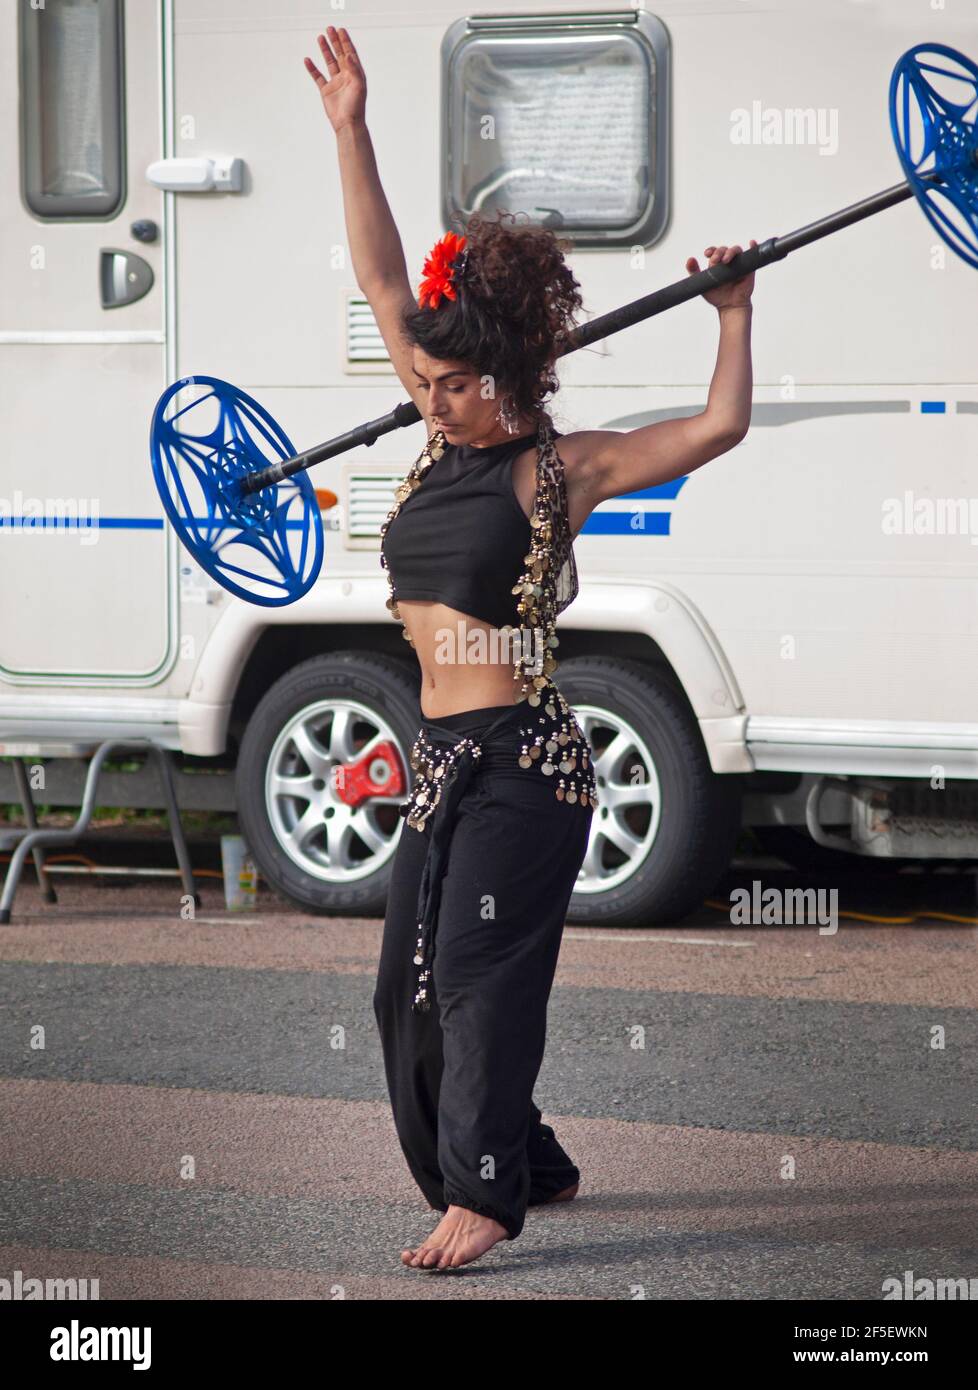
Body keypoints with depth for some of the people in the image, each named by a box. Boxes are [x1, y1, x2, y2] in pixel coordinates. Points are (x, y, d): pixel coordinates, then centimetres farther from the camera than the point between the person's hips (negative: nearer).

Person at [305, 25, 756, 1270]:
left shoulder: (560, 468, -6)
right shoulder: (445, 442, 11)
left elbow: (717, 429, -12)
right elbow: (384, 283, 12)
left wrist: (734, 313, -8)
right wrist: (349, 127, 9)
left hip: (522, 759, -8)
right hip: (443, 758, 8)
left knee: (476, 974, -13)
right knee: (408, 988, 8)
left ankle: (483, 1195, -12)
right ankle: (531, 1165, 23)